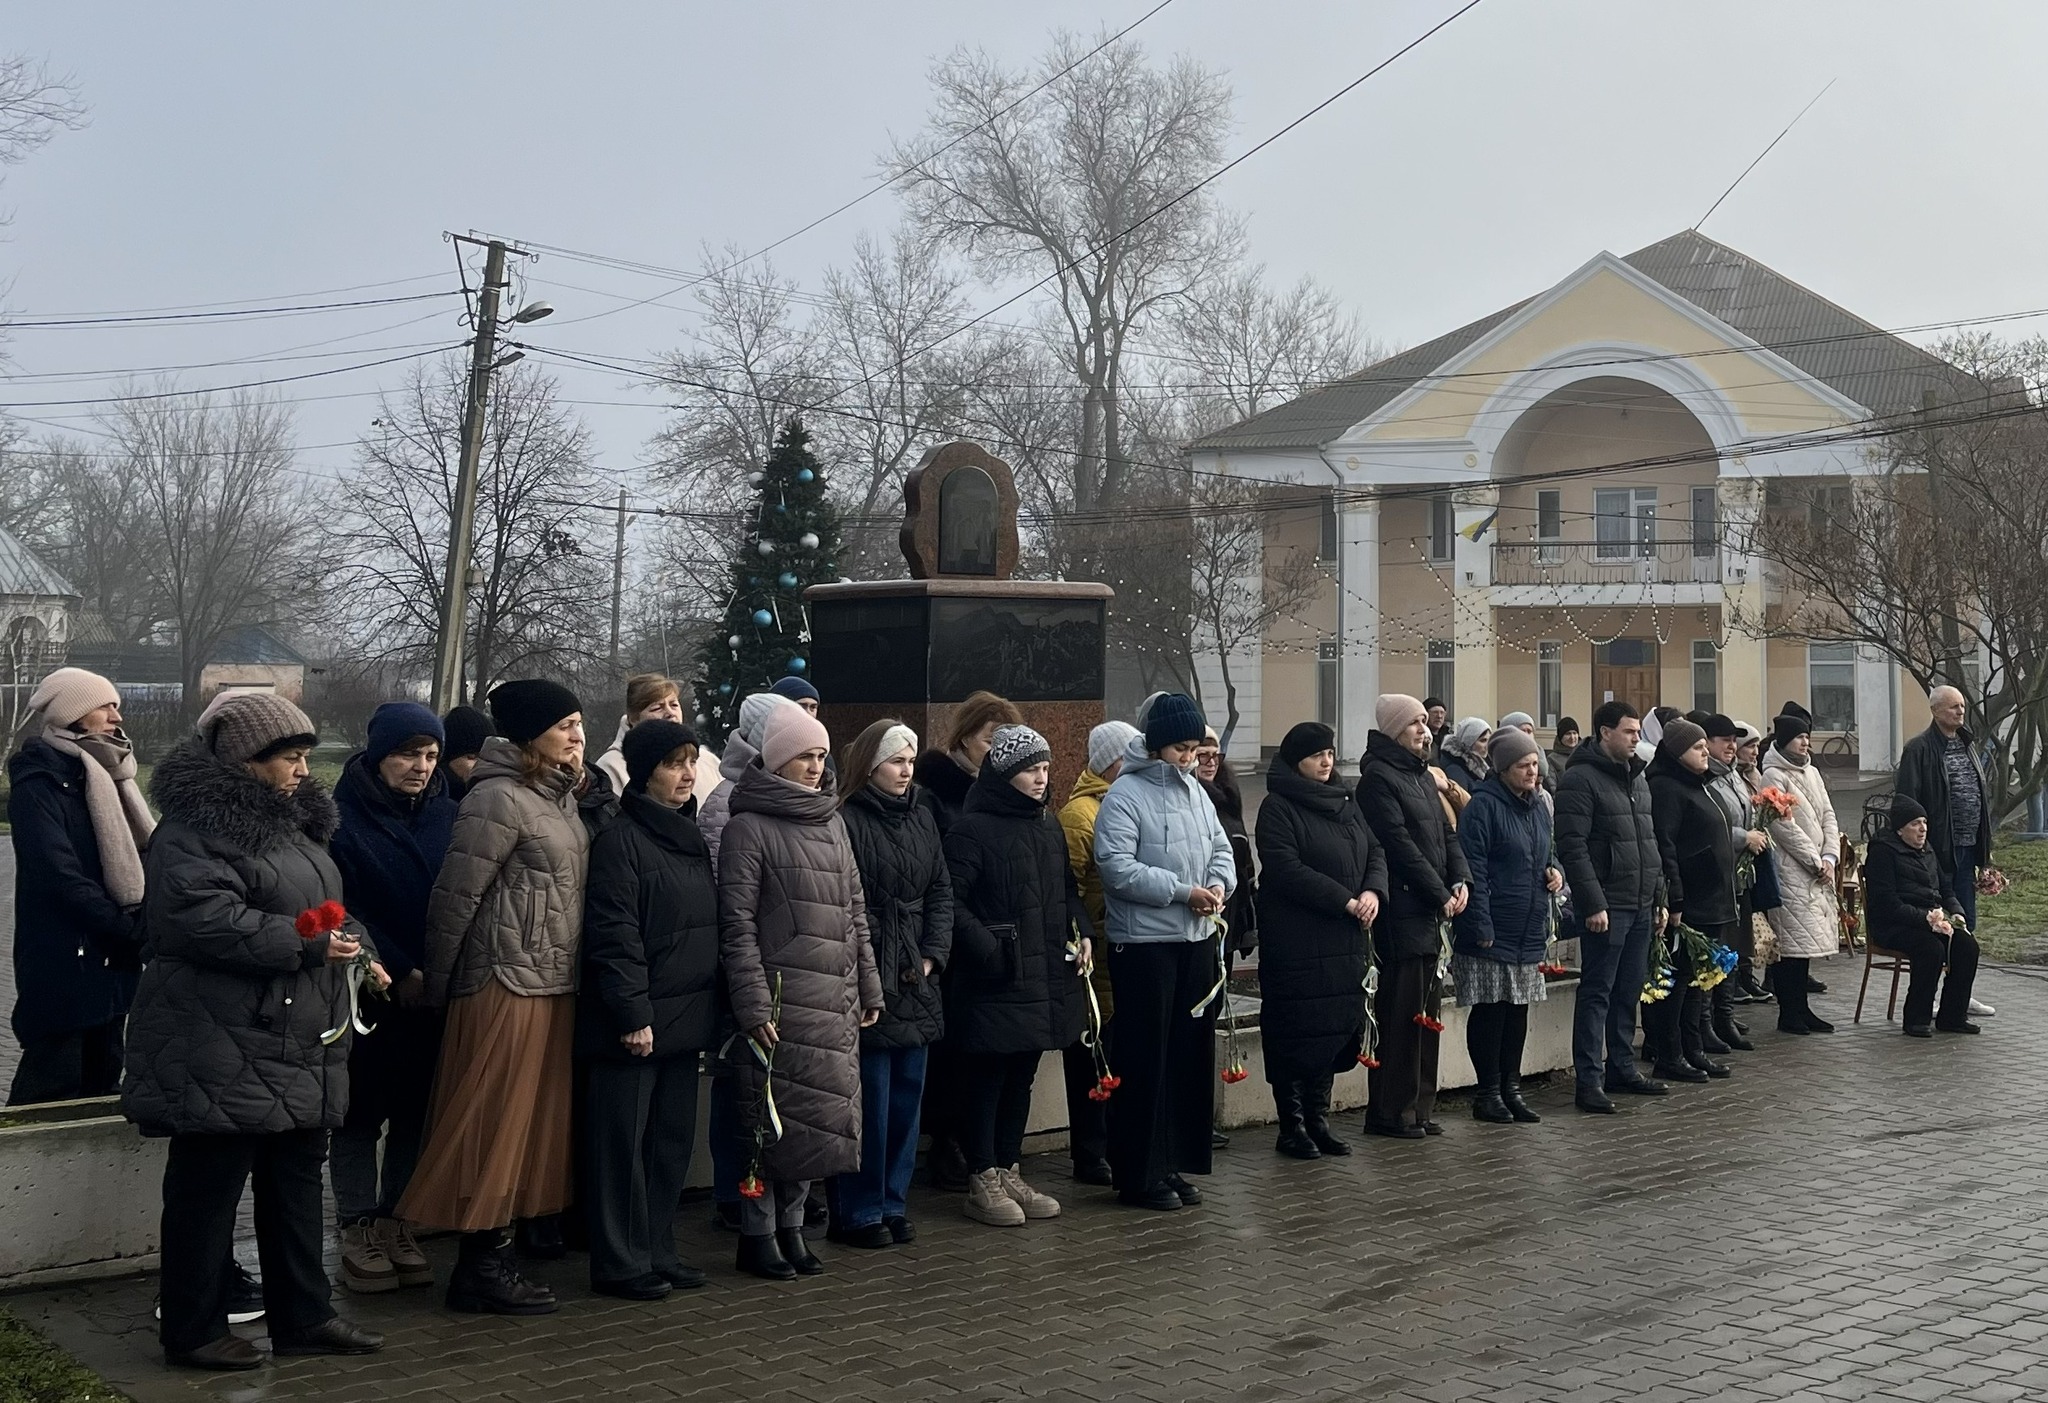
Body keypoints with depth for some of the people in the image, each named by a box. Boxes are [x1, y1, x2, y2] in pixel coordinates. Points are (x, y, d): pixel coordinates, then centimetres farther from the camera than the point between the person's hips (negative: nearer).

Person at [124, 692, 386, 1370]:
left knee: (296, 1181, 14)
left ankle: (302, 1317, 24)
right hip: (223, 1052, -9)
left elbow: (327, 907, 26)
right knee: (209, 1186, 1)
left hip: (297, 1053, 9)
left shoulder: (291, 823, 17)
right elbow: (204, 918, -26)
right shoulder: (194, 832, -13)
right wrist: (306, 945, -22)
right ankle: (193, 1330, 12)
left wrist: (357, 949, 6)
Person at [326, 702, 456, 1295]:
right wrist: (398, 972, -13)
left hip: (429, 992, 4)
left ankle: (396, 1225, 17)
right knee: (361, 1112, 4)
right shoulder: (343, 817, -6)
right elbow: (342, 911, -9)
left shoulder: (445, 814, 7)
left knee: (417, 1112, 8)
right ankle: (357, 1231, 12)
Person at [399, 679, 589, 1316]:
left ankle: (490, 1260, 20)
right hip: (506, 985, -9)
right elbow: (454, 896, -12)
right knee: (494, 1128, -1)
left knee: (531, 1127, 12)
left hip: (552, 988, 9)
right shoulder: (499, 798, -13)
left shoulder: (561, 796, 13)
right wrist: (438, 987, -5)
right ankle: (480, 1269, 8)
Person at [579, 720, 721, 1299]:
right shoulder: (620, 841, -11)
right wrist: (632, 1015, -19)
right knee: (623, 1142, -1)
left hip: (685, 1020, 8)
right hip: (635, 1023, -8)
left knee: (673, 1141, 12)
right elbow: (614, 938, -16)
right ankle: (621, 1264, 7)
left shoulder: (691, 839, 15)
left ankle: (657, 1251, 22)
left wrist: (713, 1008, 15)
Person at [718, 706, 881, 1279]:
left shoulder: (832, 822, 16)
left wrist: (868, 987, 15)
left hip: (835, 998, 6)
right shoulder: (749, 827, -5)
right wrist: (753, 1005, -16)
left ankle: (791, 1224, 21)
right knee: (773, 1115, -2)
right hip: (781, 996, -6)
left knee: (817, 1115, 8)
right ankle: (758, 1234, 11)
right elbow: (737, 923, -10)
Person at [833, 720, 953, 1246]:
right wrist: (877, 974, -13)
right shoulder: (847, 821, -10)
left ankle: (893, 1202, 23)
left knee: (907, 1094, 12)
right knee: (871, 1100, -2)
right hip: (869, 982, -7)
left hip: (916, 982, 7)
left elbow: (940, 892, 13)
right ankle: (859, 1212, 9)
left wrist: (932, 956, 0)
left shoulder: (921, 817, 11)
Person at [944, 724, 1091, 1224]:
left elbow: (1068, 888, 24)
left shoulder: (1048, 827, 14)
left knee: (1020, 1079, 15)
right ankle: (983, 1183, 11)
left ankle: (1010, 1173, 25)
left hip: (1043, 977, 8)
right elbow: (951, 902, -17)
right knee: (985, 1080, 1)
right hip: (992, 984, -8)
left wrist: (1081, 931, 8)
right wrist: (988, 949, -22)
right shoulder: (972, 829, -12)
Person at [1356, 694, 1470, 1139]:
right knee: (1399, 1011, -6)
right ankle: (1388, 1113, 0)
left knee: (1423, 1010, 11)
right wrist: (1440, 895, -13)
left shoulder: (1423, 776, 18)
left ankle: (1417, 1107, 18)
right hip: (1401, 909, -9)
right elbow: (1400, 844, -16)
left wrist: (1460, 880, 1)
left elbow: (1445, 833, 18)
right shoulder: (1378, 777, -10)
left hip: (1430, 912, 9)